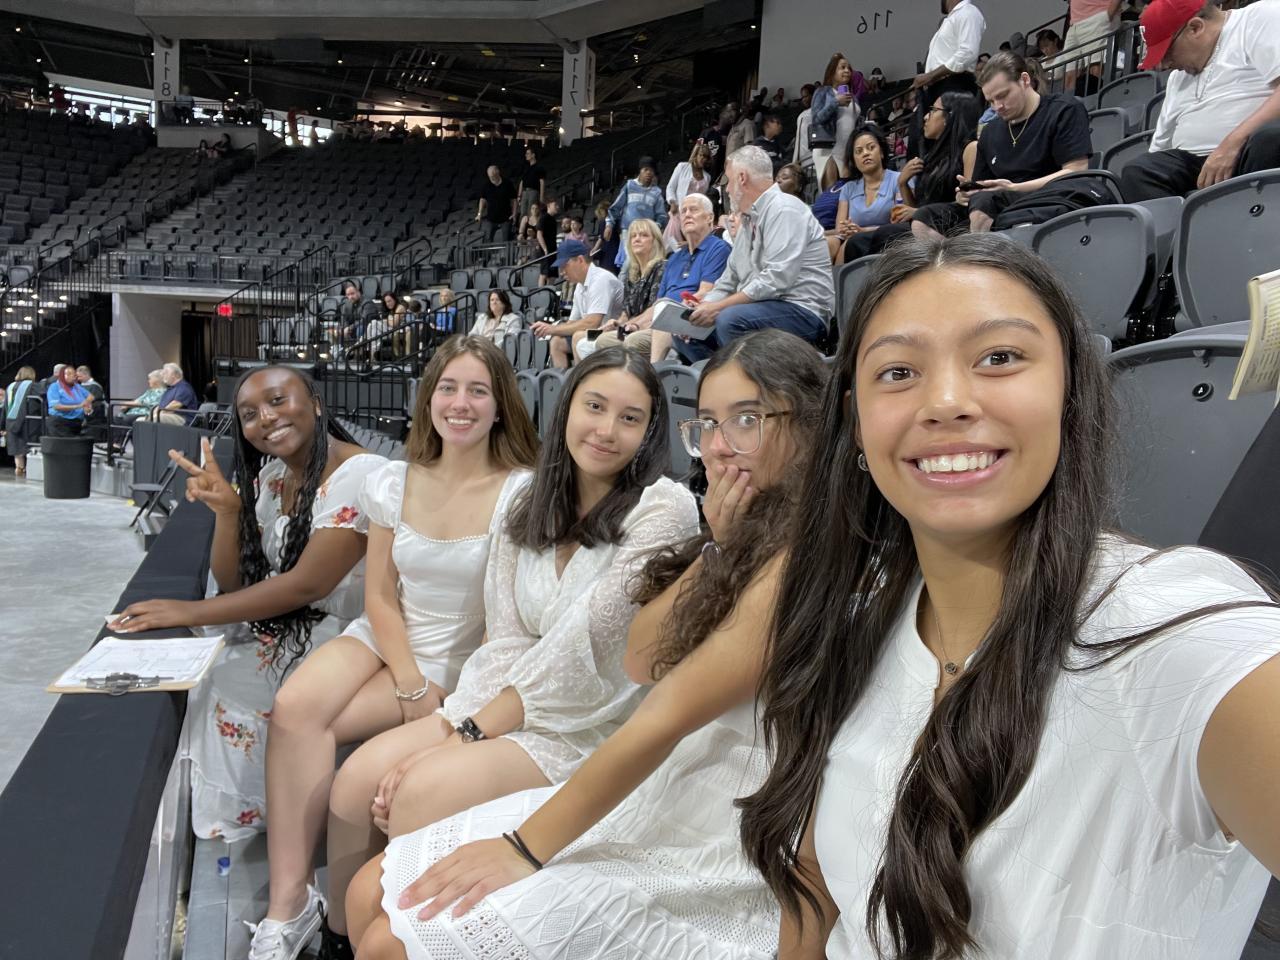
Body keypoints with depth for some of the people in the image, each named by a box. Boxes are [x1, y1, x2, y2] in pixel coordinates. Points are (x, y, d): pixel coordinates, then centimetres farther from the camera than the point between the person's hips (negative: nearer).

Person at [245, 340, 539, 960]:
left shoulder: (521, 492, -12)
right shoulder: (393, 484, 1)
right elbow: (379, 597, 2)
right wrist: (412, 686, -10)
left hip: (462, 663, -4)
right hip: (384, 638, 4)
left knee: (307, 729, -20)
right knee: (294, 707, -24)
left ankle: (340, 909, -3)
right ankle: (288, 904, -14)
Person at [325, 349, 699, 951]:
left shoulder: (665, 507, -14)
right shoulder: (531, 508, 7)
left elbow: (581, 646, -17)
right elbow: (505, 638, 2)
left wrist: (473, 733, -14)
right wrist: (459, 724, -14)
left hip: (596, 727, -6)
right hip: (503, 704, 6)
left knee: (419, 797, -22)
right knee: (356, 783, -10)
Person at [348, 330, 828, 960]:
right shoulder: (746, 538, 11)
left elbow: (664, 717, -20)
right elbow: (641, 660, 5)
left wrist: (525, 846, -15)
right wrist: (715, 550, -6)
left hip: (710, 855, -8)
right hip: (655, 798, 8)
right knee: (374, 893, 3)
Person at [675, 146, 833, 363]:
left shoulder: (784, 210, -11)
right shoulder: (749, 220, 19)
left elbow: (776, 280, -23)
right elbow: (729, 282, 20)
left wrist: (719, 307, -20)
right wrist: (703, 307, 0)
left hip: (801, 311, -9)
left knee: (729, 320, -34)